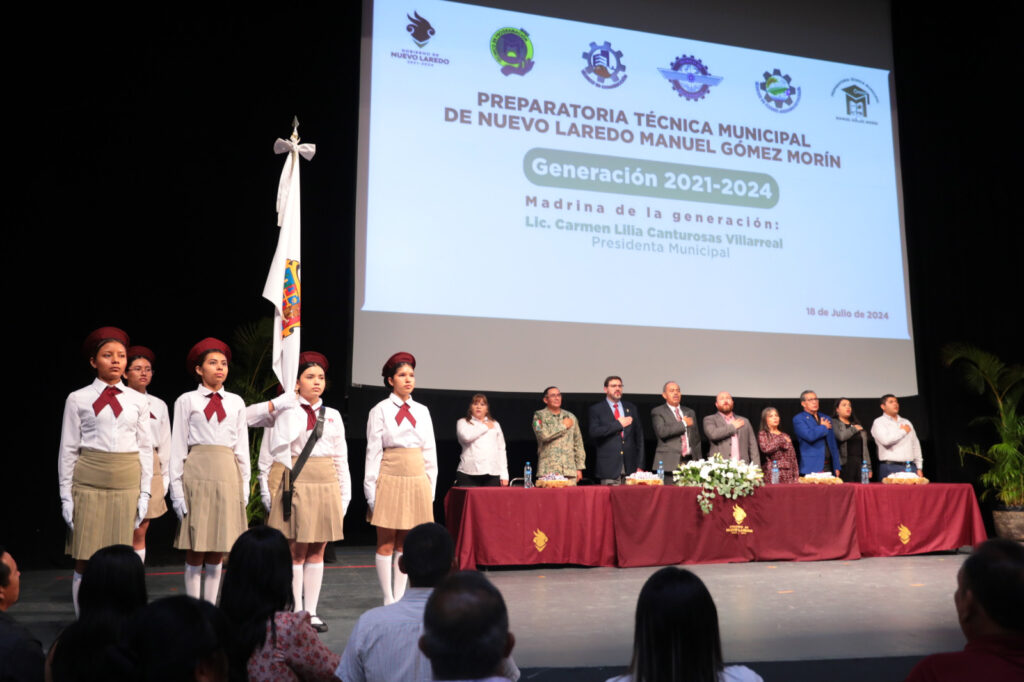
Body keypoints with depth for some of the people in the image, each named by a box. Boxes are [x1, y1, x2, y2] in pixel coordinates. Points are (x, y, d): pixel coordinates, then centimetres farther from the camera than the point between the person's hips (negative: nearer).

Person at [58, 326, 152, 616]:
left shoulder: (137, 401, 8)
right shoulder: (78, 399, 3)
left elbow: (145, 448, 9)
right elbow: (68, 450, 3)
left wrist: (145, 492, 4)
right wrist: (66, 495, -1)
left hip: (126, 483, 2)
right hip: (88, 483, -1)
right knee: (85, 560, 1)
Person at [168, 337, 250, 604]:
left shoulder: (236, 403, 12)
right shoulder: (187, 401, 4)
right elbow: (178, 447, 1)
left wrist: (244, 485, 6)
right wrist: (177, 489, -6)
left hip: (227, 475, 3)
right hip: (197, 471, -3)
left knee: (218, 549, 6)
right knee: (195, 549, 1)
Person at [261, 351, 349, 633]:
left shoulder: (333, 416, 12)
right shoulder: (287, 413, -1)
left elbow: (341, 458, 13)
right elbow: (272, 454, -5)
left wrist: (344, 494, 9)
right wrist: (269, 492, -13)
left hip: (326, 485, 4)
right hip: (297, 485, -4)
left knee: (317, 551, 9)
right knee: (296, 551, 1)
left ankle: (312, 611, 17)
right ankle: (297, 612, 12)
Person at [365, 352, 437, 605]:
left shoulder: (422, 411, 11)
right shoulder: (381, 410, -1)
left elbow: (430, 451, 12)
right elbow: (373, 451, -4)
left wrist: (431, 487, 7)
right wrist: (371, 490, -9)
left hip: (417, 481, 4)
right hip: (391, 479, -4)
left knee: (405, 544, 10)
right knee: (386, 544, 2)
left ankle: (400, 597, 18)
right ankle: (388, 600, 11)